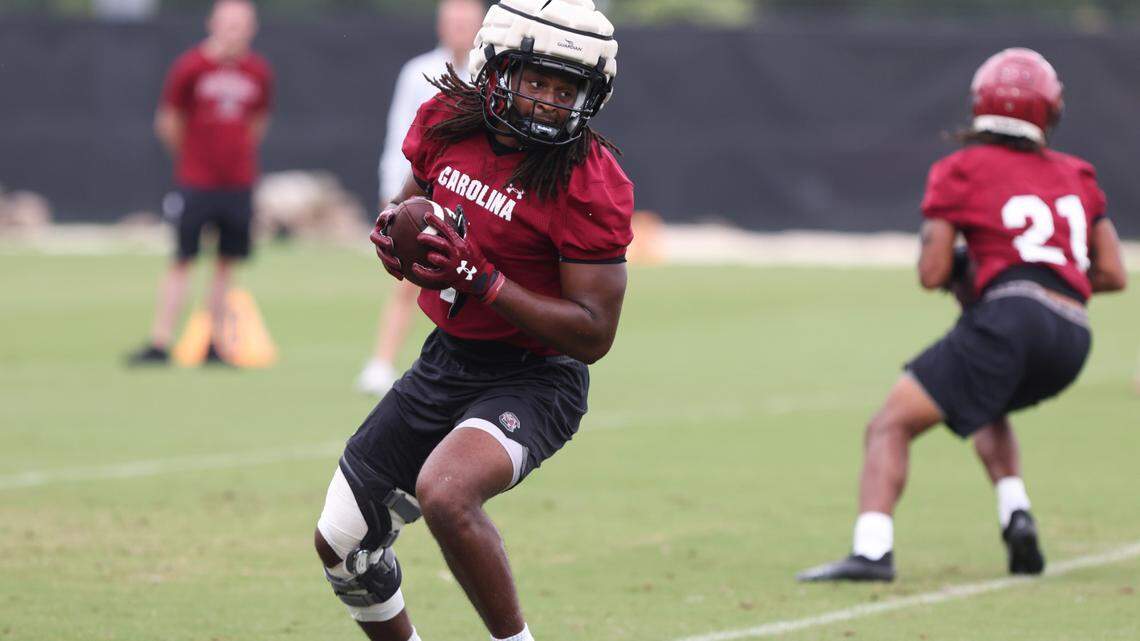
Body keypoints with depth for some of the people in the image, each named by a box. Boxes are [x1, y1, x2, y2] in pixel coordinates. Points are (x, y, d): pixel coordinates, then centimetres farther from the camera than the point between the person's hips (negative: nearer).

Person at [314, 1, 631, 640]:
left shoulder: (591, 185, -21)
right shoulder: (447, 122, -3)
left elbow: (593, 336, -20)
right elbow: (412, 203, 18)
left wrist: (481, 279, -28)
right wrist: (393, 233, -7)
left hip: (534, 378, -7)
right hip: (446, 360, 7)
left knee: (444, 492, -35)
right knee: (342, 544, 9)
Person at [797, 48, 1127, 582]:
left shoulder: (961, 171, 7)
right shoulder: (1076, 176, 22)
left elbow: (933, 273, 2)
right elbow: (1112, 274, 20)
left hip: (1009, 318, -6)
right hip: (1073, 341, 6)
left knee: (891, 426, -3)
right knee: (985, 409, 35)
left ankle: (871, 550, -24)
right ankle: (1016, 514, 12)